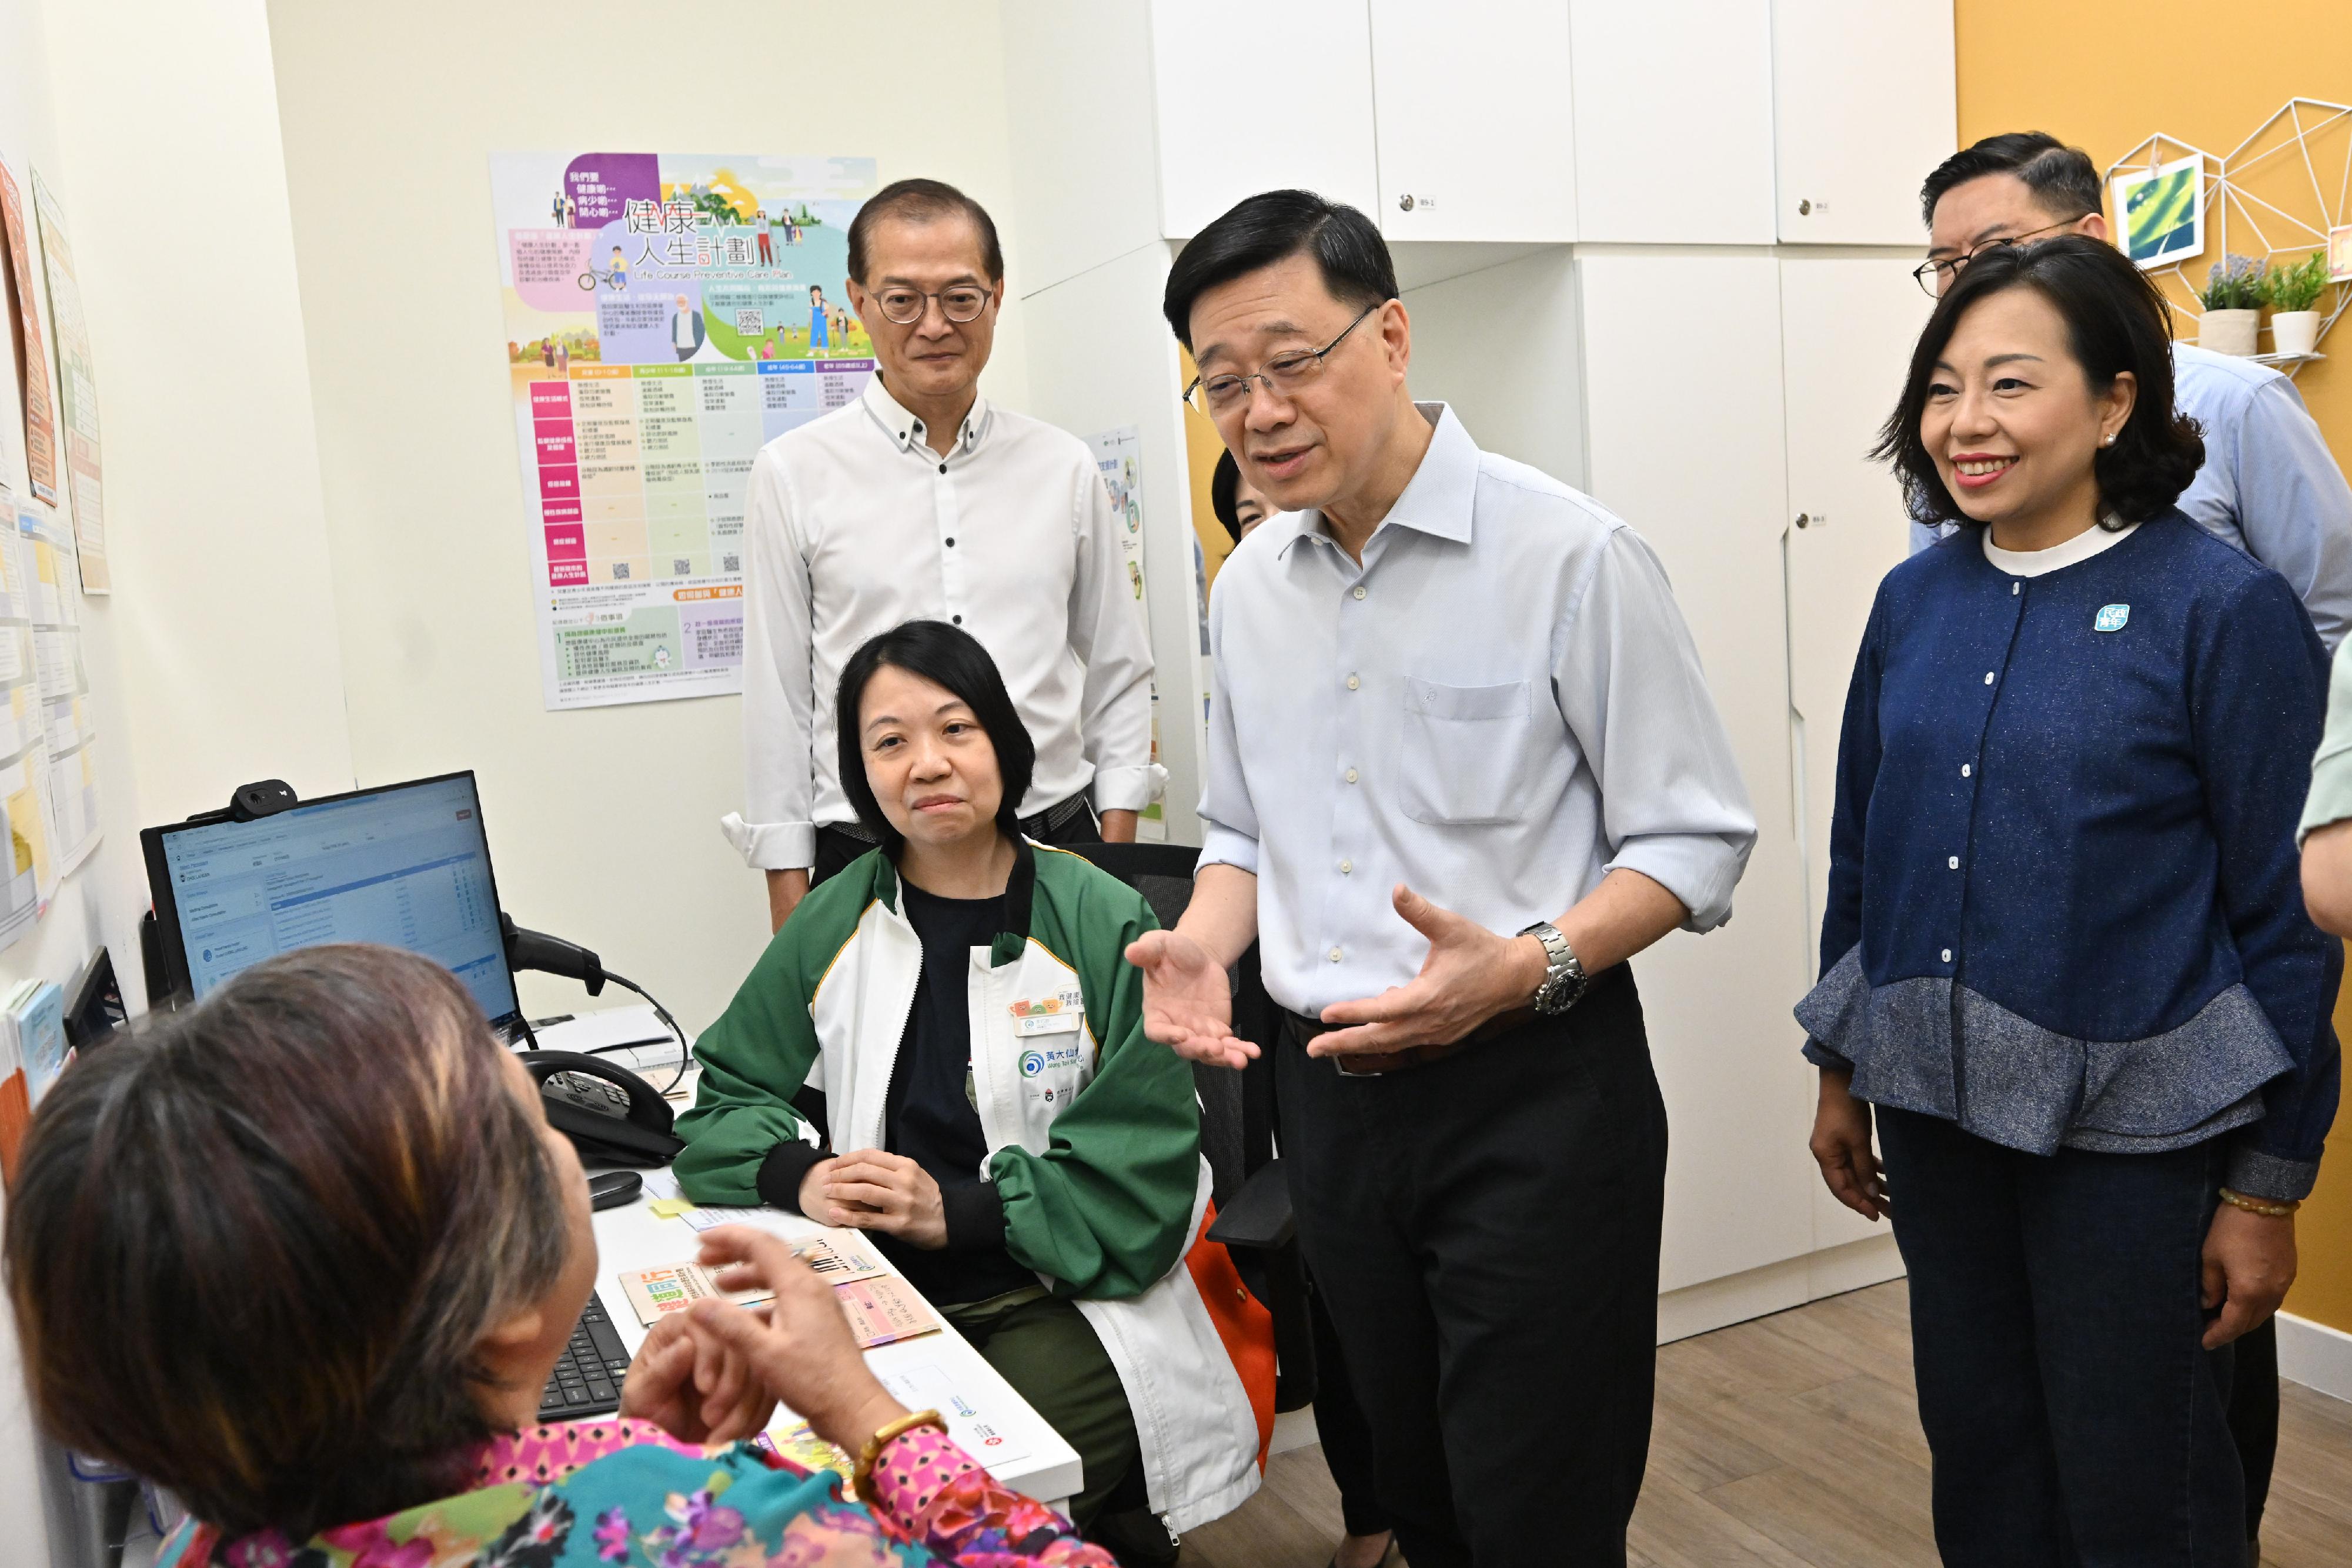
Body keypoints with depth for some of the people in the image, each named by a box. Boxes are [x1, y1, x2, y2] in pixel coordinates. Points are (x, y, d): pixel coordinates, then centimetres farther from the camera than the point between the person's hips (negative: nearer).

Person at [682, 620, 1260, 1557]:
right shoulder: (834, 926, 6)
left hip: (1070, 1305, -3)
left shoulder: (1103, 922, -4)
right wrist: (798, 1176, -9)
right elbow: (725, 1100, 12)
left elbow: (1142, 1170, -6)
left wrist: (957, 1211, -15)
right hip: (882, 1300, 3)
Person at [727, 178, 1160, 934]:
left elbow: (1119, 675, 12)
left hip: (1053, 845, 2)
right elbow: (777, 702, 3)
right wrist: (792, 916, 1)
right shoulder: (795, 474, 1)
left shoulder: (1066, 468, 7)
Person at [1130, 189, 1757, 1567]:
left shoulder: (1571, 555, -12)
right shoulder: (1249, 587, 7)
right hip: (1332, 1089, 6)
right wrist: (1204, 938, -3)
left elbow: (1696, 840, -10)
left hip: (1536, 1092, -5)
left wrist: (1529, 967, -26)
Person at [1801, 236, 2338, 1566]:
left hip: (2132, 1135, -4)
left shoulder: (2225, 609, -12)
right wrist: (1841, 1072, 13)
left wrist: (2268, 1190, -8)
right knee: (1978, 1454, 19)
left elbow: (2288, 916, -10)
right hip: (1936, 1108, 5)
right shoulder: (1917, 598, 2)